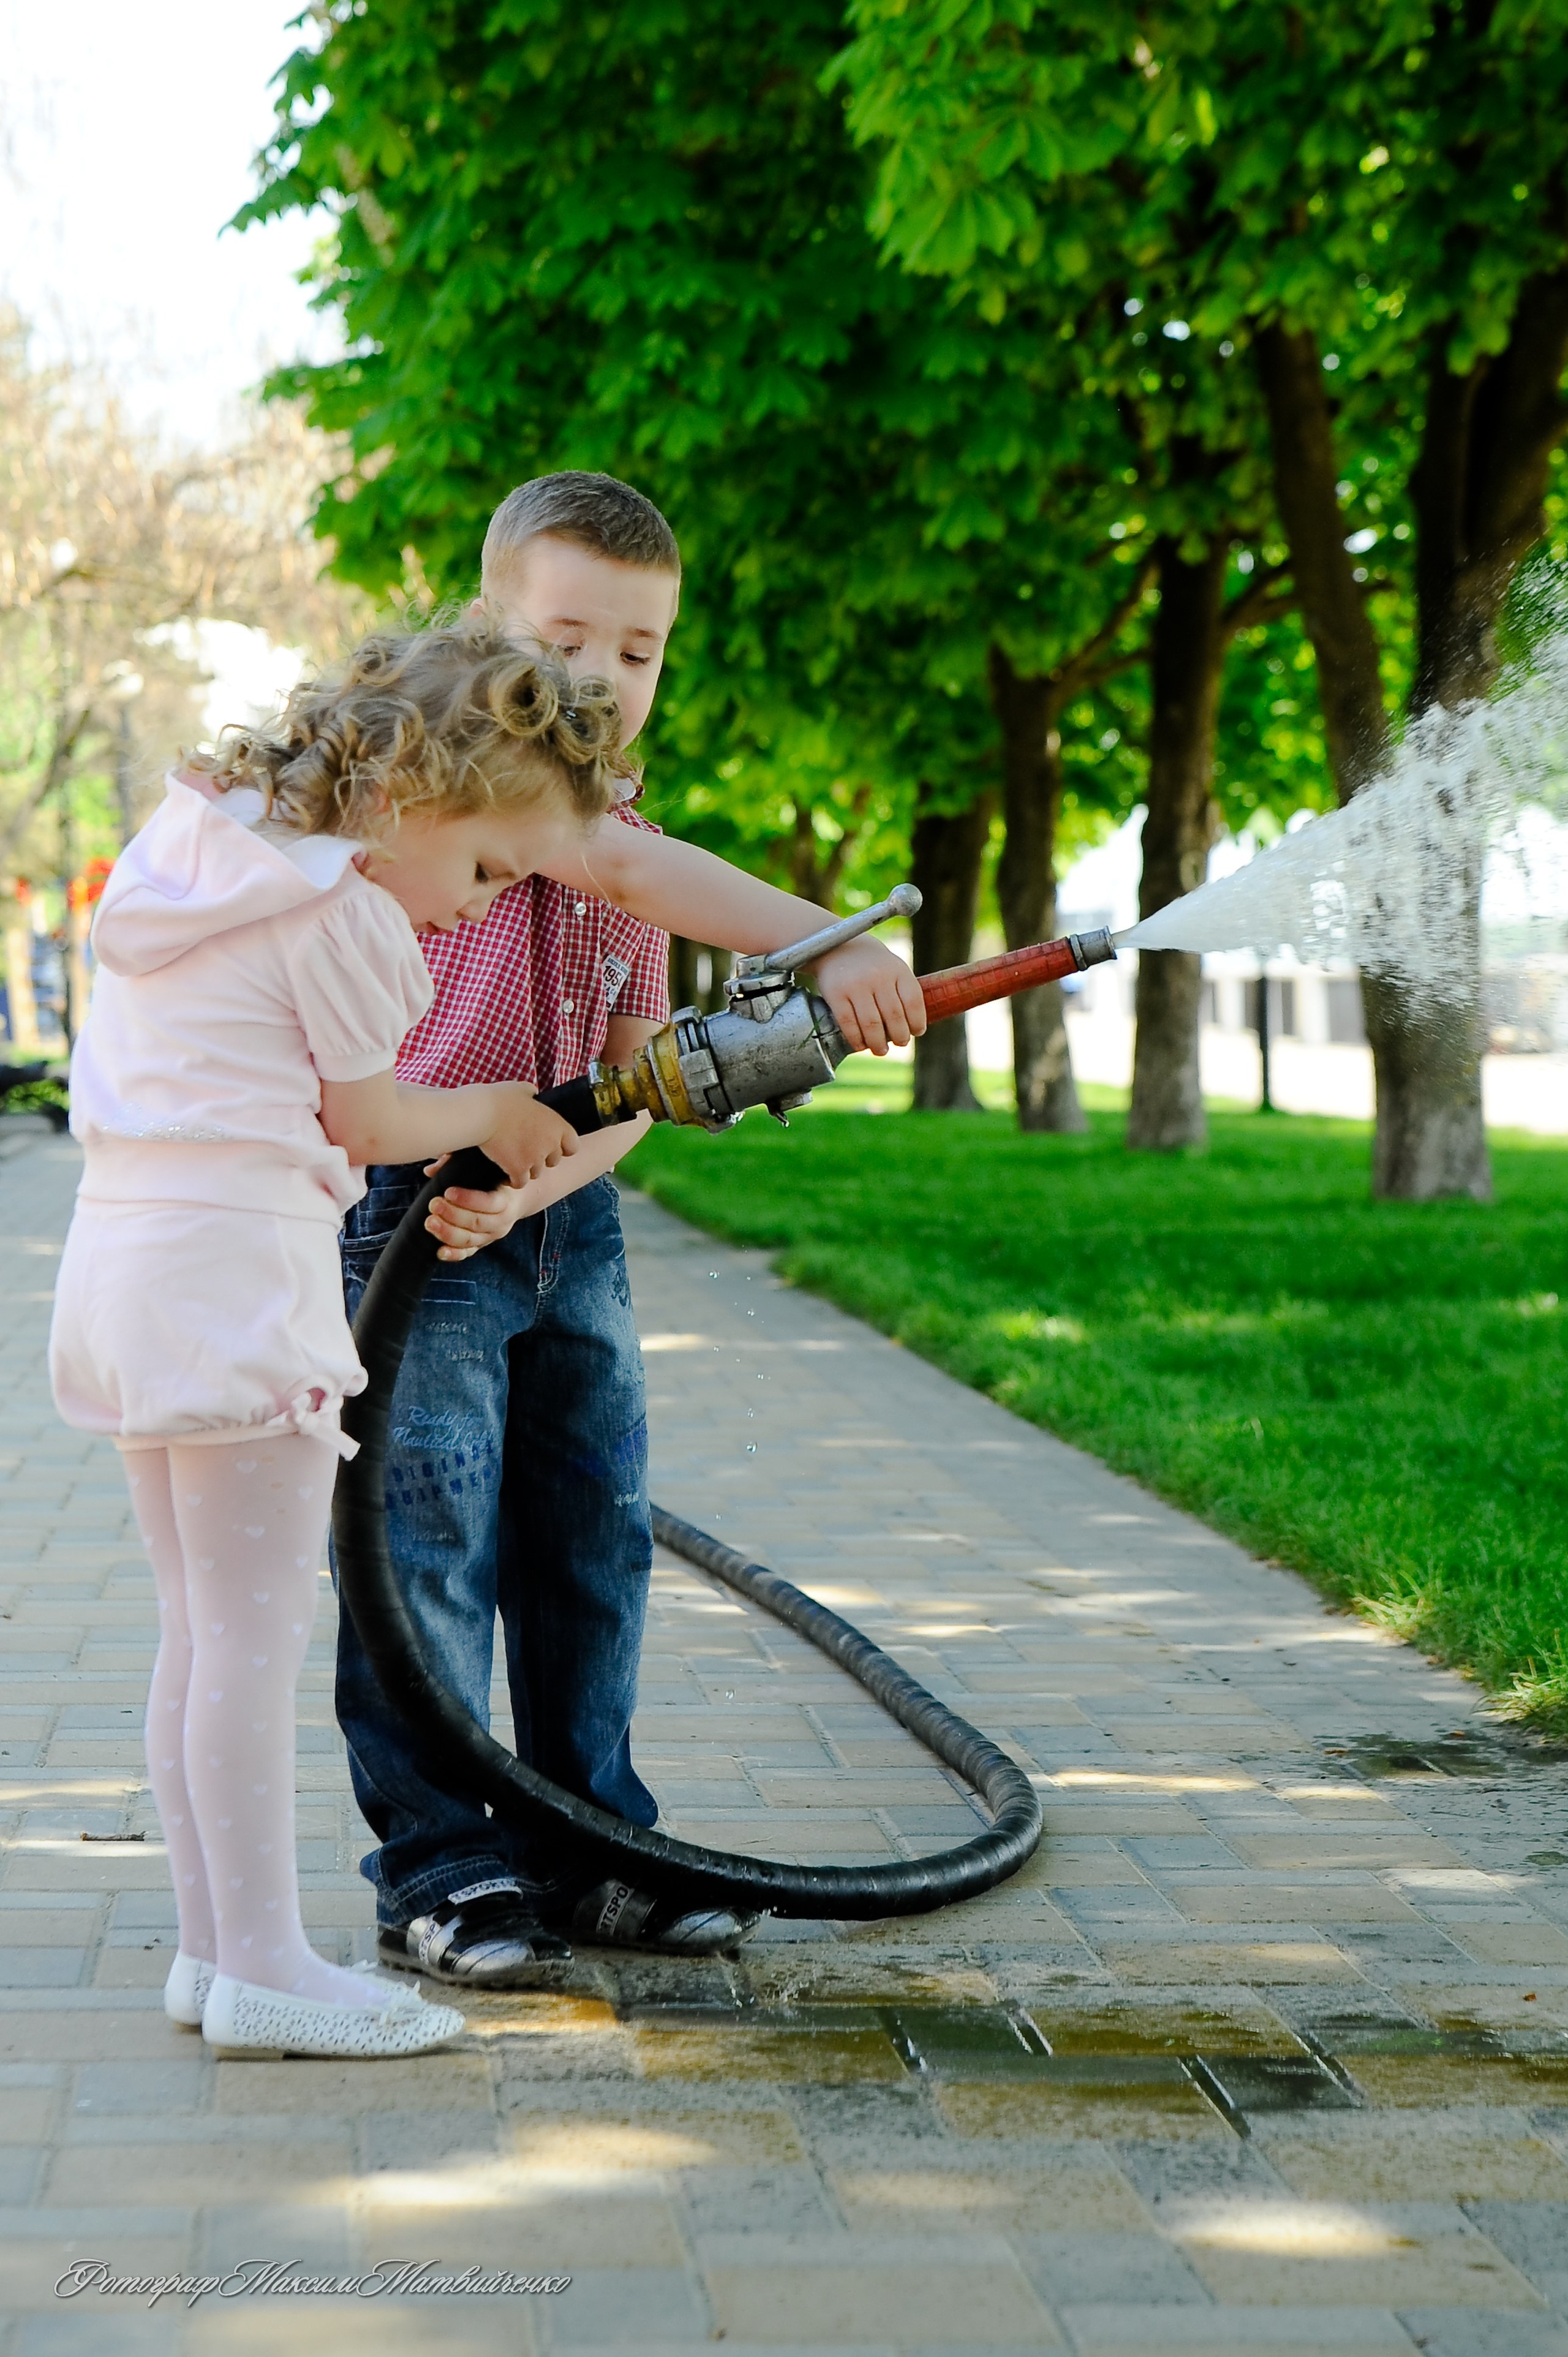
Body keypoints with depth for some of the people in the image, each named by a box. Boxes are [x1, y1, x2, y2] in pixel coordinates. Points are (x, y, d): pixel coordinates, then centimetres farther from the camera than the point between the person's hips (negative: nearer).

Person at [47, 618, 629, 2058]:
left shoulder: (198, 837, 14)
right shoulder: (343, 913, -14)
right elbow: (365, 1122, -4)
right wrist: (492, 1114, 14)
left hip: (120, 1250, 10)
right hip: (238, 1262, -10)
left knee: (201, 1634, 14)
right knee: (256, 1634, -4)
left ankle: (213, 1944, 20)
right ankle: (264, 1972, 0)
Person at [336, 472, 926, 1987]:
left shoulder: (625, 836, 12)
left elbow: (635, 1080, 5)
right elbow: (623, 866, -30)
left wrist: (530, 1187, -15)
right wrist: (827, 949, -40)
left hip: (562, 1226, 8)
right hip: (412, 1216, -7)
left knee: (595, 1537, 11)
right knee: (431, 1549, -4)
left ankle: (585, 1845, 23)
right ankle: (435, 1874, 6)